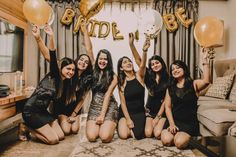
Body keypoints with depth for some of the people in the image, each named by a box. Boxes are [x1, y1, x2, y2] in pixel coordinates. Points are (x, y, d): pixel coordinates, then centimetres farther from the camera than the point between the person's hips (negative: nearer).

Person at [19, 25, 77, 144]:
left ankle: (33, 128, 18)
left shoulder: (66, 84, 6)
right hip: (31, 111, -8)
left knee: (61, 136, 5)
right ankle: (27, 128, 8)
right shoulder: (53, 75, -13)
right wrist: (51, 37, -40)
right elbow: (52, 57, -29)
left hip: (43, 111, 8)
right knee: (53, 139, -11)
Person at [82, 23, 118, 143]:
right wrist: (85, 31, -3)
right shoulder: (93, 71, 4)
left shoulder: (113, 77, -3)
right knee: (91, 137, -16)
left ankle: (111, 125, 16)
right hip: (94, 107, 2)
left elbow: (107, 95, -10)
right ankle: (101, 125, 18)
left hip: (109, 107, -2)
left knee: (105, 137, -19)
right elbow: (89, 50, 0)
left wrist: (102, 115, -15)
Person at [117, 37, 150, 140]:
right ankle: (123, 124, 16)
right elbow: (123, 102, -7)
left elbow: (142, 65, -28)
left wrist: (144, 51, -47)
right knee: (123, 135, -19)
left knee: (138, 135, -15)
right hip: (125, 111, 0)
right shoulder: (121, 82, -5)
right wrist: (128, 119, -14)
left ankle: (132, 127, 19)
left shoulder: (139, 75, -5)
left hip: (139, 112, 1)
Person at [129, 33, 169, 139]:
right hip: (150, 109, 2)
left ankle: (161, 125, 15)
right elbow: (138, 60, -9)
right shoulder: (149, 76, 1)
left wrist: (158, 117, -9)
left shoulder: (168, 79, -4)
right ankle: (154, 123, 18)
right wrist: (131, 44, -19)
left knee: (158, 134, -19)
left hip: (162, 110, -2)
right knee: (148, 133, -14)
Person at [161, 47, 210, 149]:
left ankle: (187, 136, 10)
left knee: (180, 143, -24)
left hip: (189, 121, -2)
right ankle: (175, 134, 13)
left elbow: (206, 81, -26)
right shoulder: (170, 87, 8)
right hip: (174, 119, 3)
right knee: (166, 141, -20)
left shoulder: (194, 84, -2)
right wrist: (171, 123, -10)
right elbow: (167, 107, 3)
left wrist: (204, 59, -29)